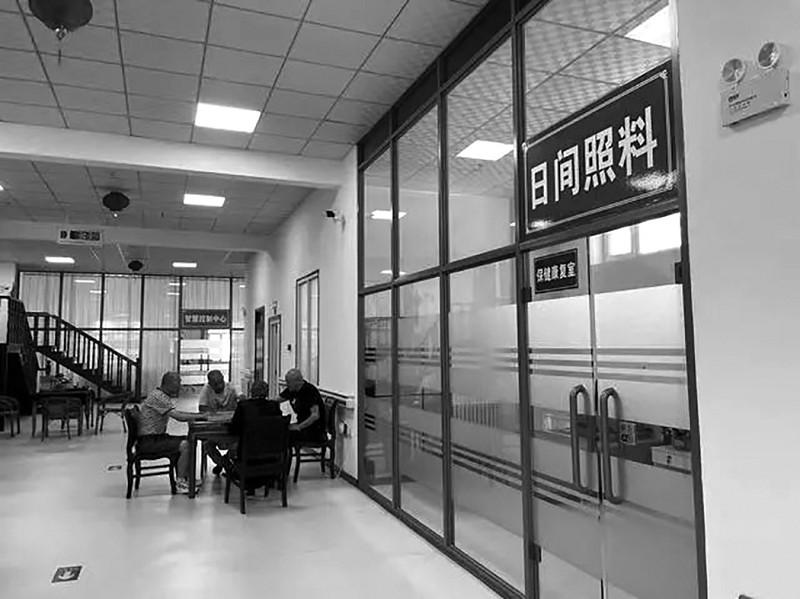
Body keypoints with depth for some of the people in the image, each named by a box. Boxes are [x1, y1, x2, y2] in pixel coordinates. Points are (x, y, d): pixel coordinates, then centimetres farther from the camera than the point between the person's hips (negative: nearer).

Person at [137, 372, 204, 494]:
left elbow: (178, 414, 13)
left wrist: (198, 415, 1)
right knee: (185, 445, -22)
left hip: (157, 436, 10)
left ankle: (187, 477, 10)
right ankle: (180, 482, -10)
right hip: (148, 441, -10)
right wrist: (201, 416, -18)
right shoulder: (158, 396, -20)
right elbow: (178, 416, -25)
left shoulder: (164, 396, 13)